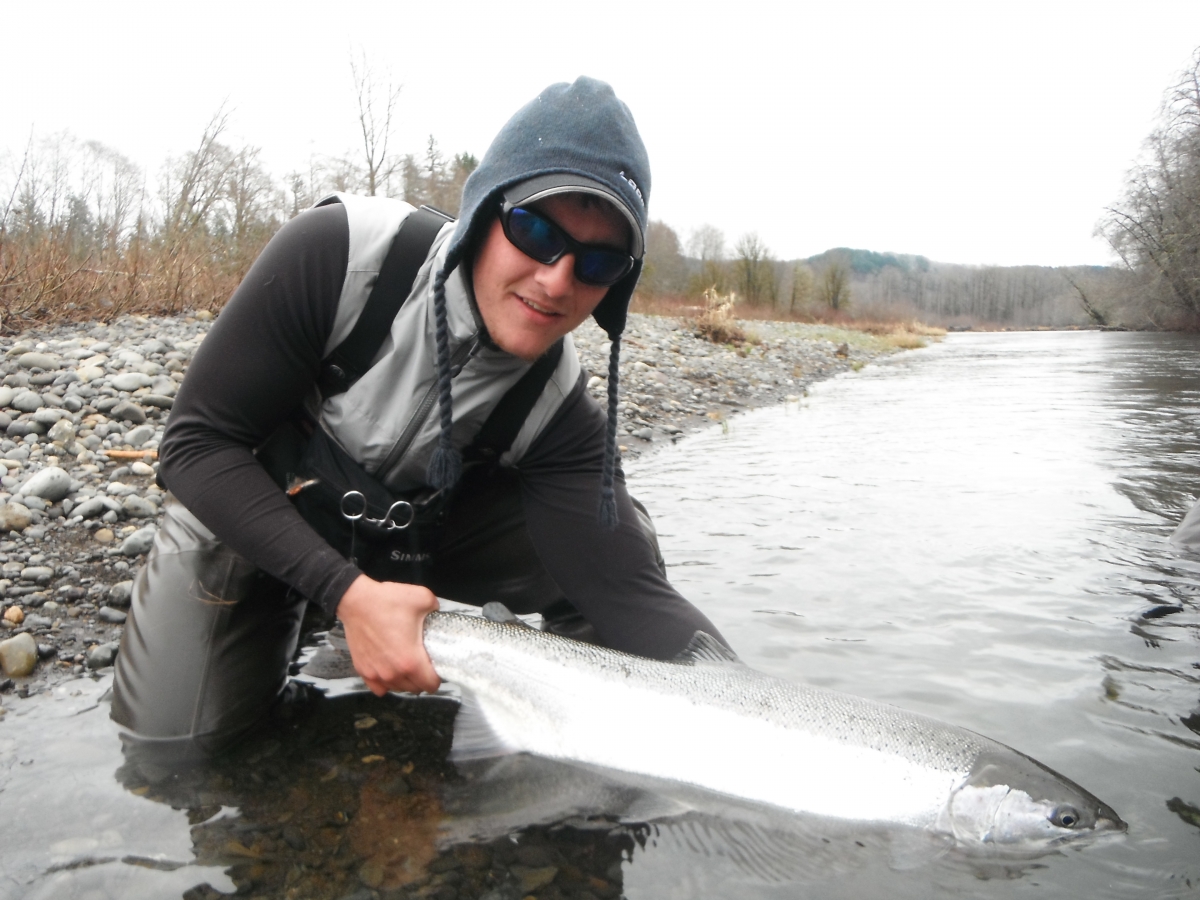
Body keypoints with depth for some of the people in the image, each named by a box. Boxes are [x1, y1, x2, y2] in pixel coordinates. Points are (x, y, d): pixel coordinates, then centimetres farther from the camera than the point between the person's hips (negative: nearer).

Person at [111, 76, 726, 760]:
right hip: (249, 510, 0)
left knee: (613, 538, -18)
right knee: (173, 734, -19)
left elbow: (631, 589, -27)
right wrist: (348, 592, -35)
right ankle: (285, 624, 12)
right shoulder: (339, 251, -29)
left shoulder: (556, 406, -22)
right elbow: (201, 443, -24)